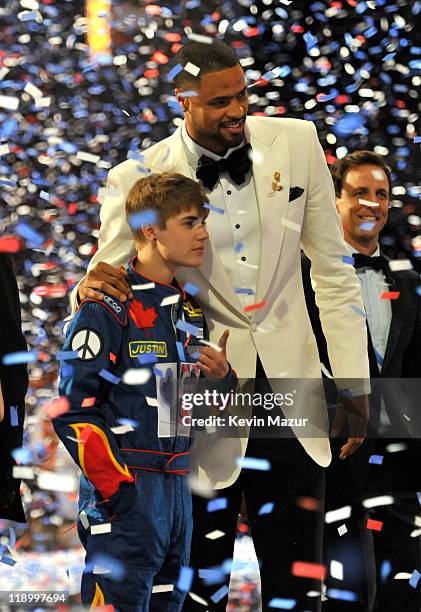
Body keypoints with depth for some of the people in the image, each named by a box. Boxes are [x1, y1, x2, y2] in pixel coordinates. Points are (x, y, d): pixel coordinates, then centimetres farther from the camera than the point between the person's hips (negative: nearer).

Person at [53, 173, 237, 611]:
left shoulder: (191, 309, 15)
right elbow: (75, 407, -13)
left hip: (177, 486, 8)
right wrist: (113, 487, -17)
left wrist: (220, 377, 2)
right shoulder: (109, 306, -10)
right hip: (125, 490, -8)